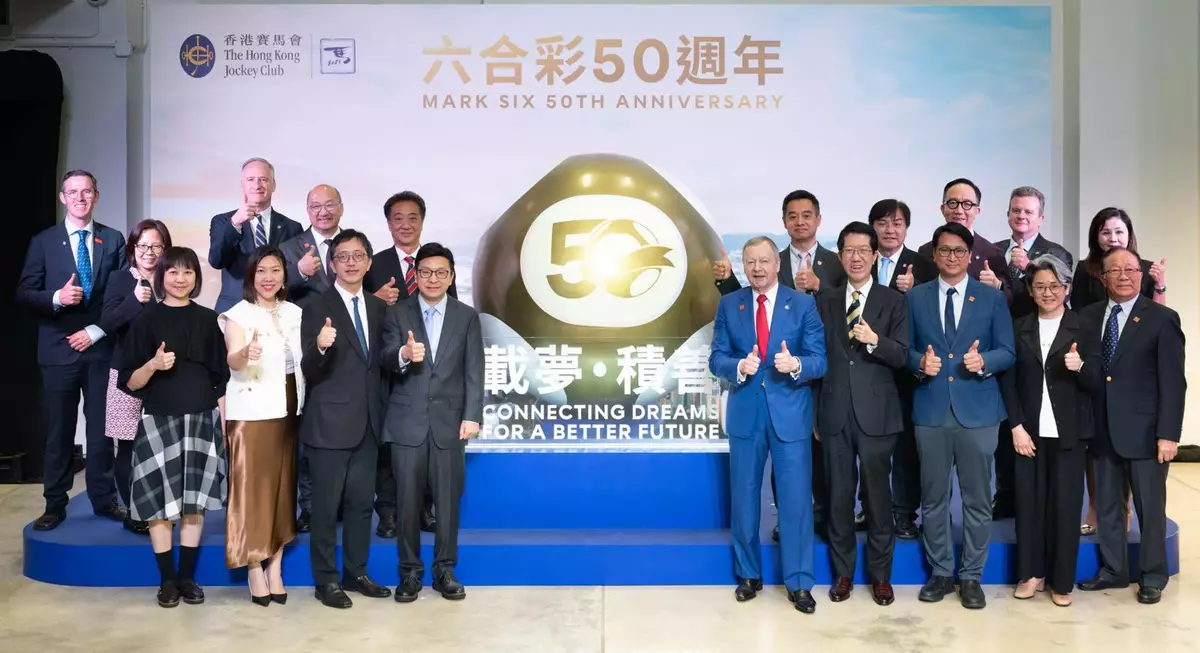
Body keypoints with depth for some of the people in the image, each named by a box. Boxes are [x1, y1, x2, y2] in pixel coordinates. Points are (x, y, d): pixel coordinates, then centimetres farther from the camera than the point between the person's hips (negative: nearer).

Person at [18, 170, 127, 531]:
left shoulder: (114, 240, 6)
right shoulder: (43, 242, 5)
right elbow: (24, 292, 1)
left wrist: (95, 331, -7)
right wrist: (56, 297, -19)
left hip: (101, 347, 0)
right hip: (58, 349, 0)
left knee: (101, 428, 6)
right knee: (59, 430, 5)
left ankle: (104, 499, 15)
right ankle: (55, 505, 14)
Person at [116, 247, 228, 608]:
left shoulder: (208, 320, 7)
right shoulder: (146, 321, 1)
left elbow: (221, 377, 9)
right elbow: (130, 382, -1)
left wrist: (225, 420, 3)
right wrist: (153, 365, -20)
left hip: (202, 419, 2)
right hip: (159, 421, -1)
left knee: (194, 502, 5)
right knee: (161, 502, 0)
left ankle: (188, 576, 15)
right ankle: (167, 579, 13)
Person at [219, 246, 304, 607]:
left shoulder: (294, 313, 10)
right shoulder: (239, 313, -7)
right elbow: (233, 362, -22)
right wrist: (245, 354, -44)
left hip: (288, 410, 5)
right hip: (251, 412, -5)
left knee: (283, 487, 8)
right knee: (252, 489, -2)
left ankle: (275, 570, 17)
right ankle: (255, 575, 4)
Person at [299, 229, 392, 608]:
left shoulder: (379, 307, 8)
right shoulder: (317, 308, -8)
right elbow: (309, 373, -13)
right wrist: (320, 347, -31)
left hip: (368, 421, 6)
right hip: (331, 422, -5)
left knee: (362, 502, 14)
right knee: (326, 505, 5)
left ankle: (356, 573, 26)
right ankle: (326, 580, 16)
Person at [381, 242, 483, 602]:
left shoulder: (467, 316, 6)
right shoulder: (397, 314, 5)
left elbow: (474, 371, 1)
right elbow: (387, 360, -9)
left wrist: (472, 416, -8)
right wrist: (404, 354, -33)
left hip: (449, 421, 0)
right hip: (408, 422, 0)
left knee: (448, 500, 6)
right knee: (408, 500, 4)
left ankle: (445, 571, 19)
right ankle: (409, 572, 17)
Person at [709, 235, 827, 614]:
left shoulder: (803, 304, -1)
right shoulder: (729, 305, 4)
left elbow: (820, 361, -6)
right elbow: (716, 359, 1)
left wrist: (796, 364, -27)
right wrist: (739, 366, -20)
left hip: (790, 413, -2)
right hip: (745, 413, 2)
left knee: (796, 499, 2)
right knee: (744, 498, 11)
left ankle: (799, 583, 14)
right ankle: (749, 574, 27)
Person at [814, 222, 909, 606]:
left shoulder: (893, 302, 2)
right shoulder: (825, 303, 10)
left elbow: (902, 357, -6)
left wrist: (875, 340, -25)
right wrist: (813, 410, 8)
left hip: (876, 413, -2)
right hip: (834, 413, 2)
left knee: (877, 494, 4)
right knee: (838, 494, 8)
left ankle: (880, 574, 18)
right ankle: (843, 573, 20)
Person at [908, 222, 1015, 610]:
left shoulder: (992, 298, 4)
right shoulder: (916, 297, 8)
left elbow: (1007, 353, 1)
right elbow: (905, 349, 7)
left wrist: (983, 360, -19)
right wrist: (919, 362, -14)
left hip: (978, 410, -1)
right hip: (930, 409, 1)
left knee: (977, 498, 5)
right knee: (933, 497, 8)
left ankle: (971, 577, 18)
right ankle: (941, 573, 21)